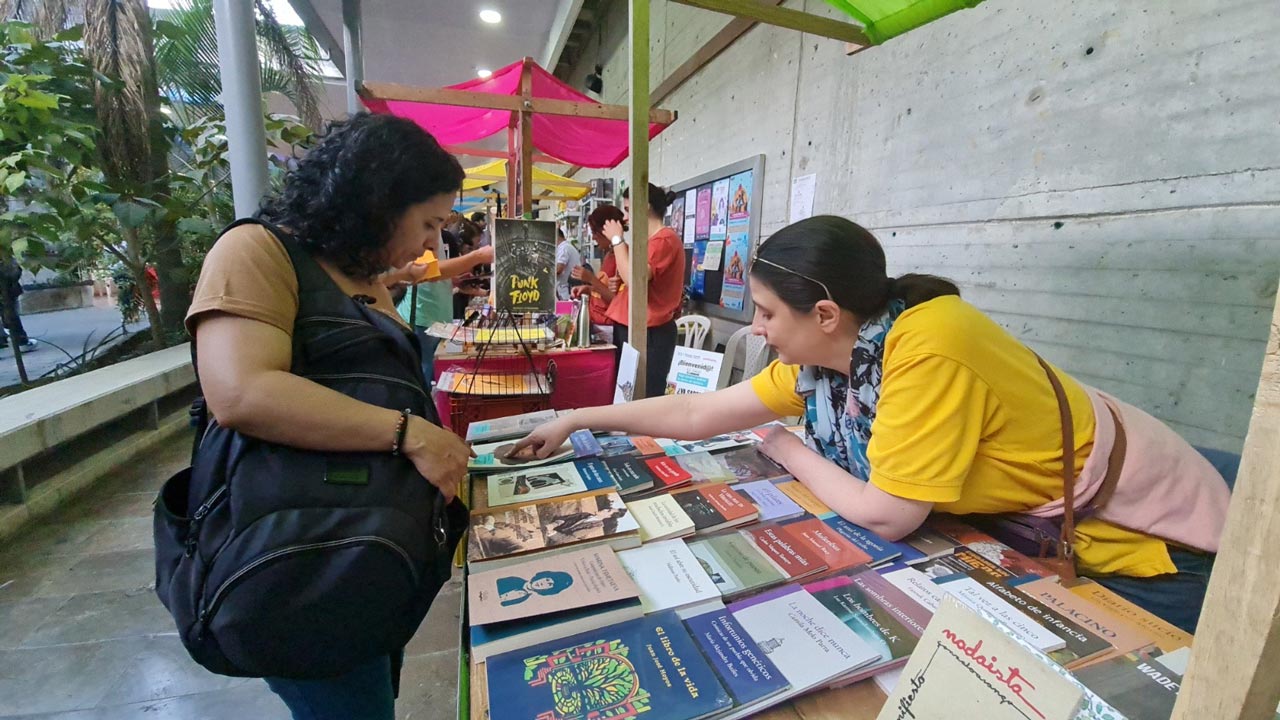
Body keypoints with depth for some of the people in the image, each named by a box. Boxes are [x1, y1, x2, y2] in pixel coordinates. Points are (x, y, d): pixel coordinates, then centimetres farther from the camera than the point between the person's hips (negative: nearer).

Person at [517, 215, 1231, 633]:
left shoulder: (928, 346, -37)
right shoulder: (822, 358, -12)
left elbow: (884, 515, -31)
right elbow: (699, 412, -7)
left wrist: (788, 449, -14)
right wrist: (576, 419, -3)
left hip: (1141, 537, -6)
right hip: (1026, 527, 6)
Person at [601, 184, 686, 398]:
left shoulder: (665, 239, -12)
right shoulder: (648, 241, 18)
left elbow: (635, 277, -24)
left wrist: (617, 239, -11)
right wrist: (619, 286, 6)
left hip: (649, 333, -10)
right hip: (629, 328, 10)